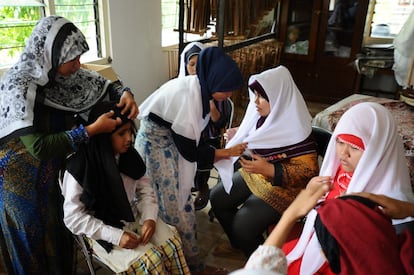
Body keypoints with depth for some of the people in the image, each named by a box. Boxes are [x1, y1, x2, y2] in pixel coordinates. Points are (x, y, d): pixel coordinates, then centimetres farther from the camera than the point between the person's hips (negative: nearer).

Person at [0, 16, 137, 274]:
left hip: (56, 169, 6)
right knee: (34, 239, 15)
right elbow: (38, 147, -34)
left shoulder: (65, 72, -10)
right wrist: (91, 130, -34)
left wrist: (125, 93, -19)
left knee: (61, 229, 23)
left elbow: (106, 85, 3)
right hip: (24, 178, -6)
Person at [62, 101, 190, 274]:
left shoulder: (128, 156, -3)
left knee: (172, 243, -16)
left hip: (134, 218, 5)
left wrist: (150, 218, -16)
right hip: (103, 231, -5)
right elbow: (73, 217, -18)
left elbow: (145, 189, 4)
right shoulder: (79, 167, -20)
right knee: (150, 260, -22)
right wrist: (116, 236, -25)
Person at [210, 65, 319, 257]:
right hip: (253, 174, 8)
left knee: (242, 224, -17)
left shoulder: (295, 130, -27)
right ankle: (238, 244, 29)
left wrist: (268, 169, -32)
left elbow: (308, 170, -26)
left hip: (281, 186, -8)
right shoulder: (263, 114, -6)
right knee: (217, 198, 7)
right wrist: (237, 135, -5)